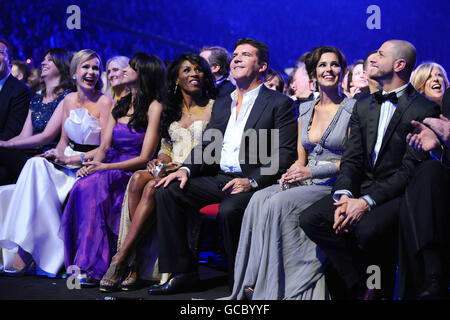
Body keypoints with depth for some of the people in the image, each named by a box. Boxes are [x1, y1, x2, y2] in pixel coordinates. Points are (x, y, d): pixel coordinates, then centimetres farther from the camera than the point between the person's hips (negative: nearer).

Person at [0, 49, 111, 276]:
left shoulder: (104, 102, -5)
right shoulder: (69, 100, 13)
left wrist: (72, 159, -17)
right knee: (36, 165, -28)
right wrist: (58, 154, -5)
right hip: (67, 163, 5)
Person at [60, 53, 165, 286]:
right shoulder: (119, 105, 19)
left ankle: (95, 267, -30)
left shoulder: (154, 107, -4)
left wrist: (106, 167, -20)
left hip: (134, 174, -6)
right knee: (83, 186, -27)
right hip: (109, 169, 6)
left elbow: (144, 157, -11)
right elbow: (104, 146, 12)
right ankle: (86, 264, -28)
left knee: (93, 186, -32)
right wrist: (92, 164, -10)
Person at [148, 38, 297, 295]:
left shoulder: (279, 103, 1)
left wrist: (252, 181, -21)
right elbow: (206, 146, 19)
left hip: (253, 182, -6)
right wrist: (186, 169, -2)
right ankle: (182, 272, -9)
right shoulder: (221, 104, 22)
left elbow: (285, 154, -8)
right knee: (167, 192, -13)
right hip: (218, 178, 7)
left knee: (229, 210, -35)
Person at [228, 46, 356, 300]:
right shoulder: (305, 110, 17)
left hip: (333, 186, -5)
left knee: (279, 203, -31)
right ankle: (253, 285, -26)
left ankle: (272, 288, -24)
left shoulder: (353, 110, -1)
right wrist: (292, 173, -6)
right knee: (260, 199, -25)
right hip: (303, 184, 5)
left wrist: (312, 172, -16)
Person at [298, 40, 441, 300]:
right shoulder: (363, 107, 15)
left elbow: (411, 170, -14)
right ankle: (365, 283, -5)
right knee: (311, 219, -16)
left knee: (368, 229, -35)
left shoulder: (425, 110, -7)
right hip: (363, 189, 6)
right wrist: (343, 195, -11)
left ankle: (381, 289, -4)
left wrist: (367, 202, -22)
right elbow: (351, 159, 9)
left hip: (398, 194, -6)